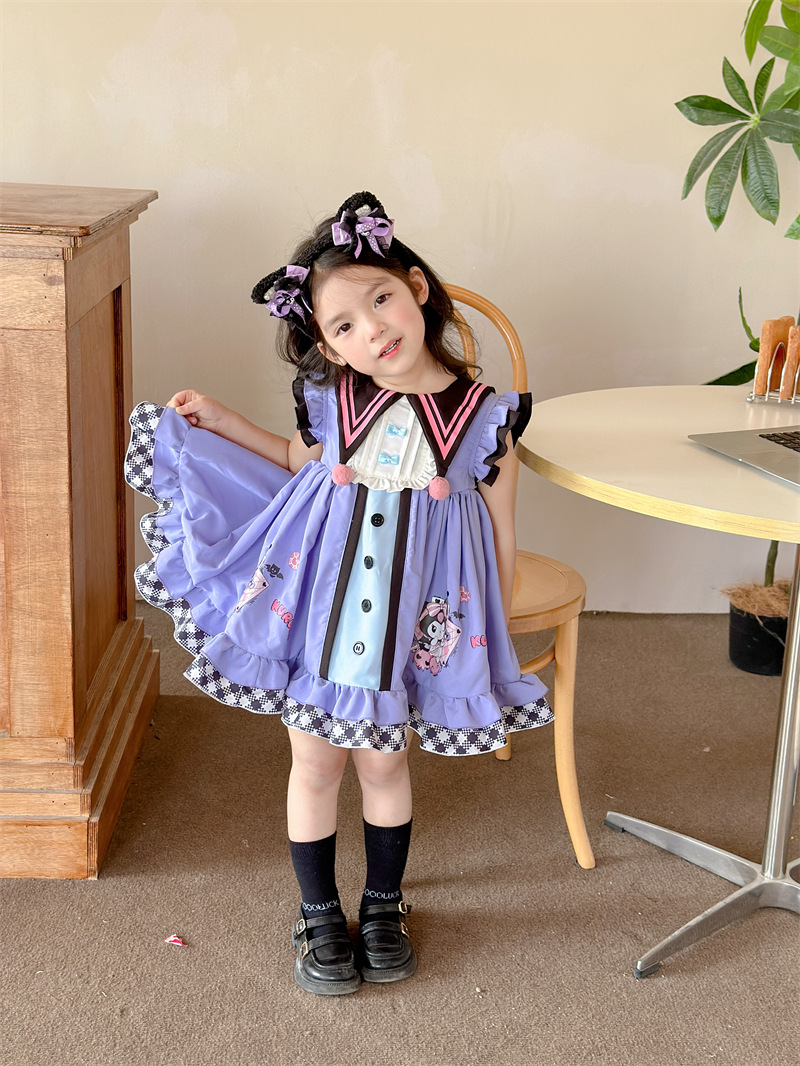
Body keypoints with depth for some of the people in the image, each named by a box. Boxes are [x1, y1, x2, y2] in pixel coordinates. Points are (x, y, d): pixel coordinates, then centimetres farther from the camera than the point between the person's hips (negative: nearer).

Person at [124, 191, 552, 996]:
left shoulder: (480, 416, -10)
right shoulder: (330, 402, -6)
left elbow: (502, 541, -2)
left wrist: (488, 645, 2)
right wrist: (220, 422, 9)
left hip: (413, 619, -1)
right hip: (317, 602, 2)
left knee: (382, 761, 13)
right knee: (315, 761, 11)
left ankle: (383, 906, 37)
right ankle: (319, 915, 31)